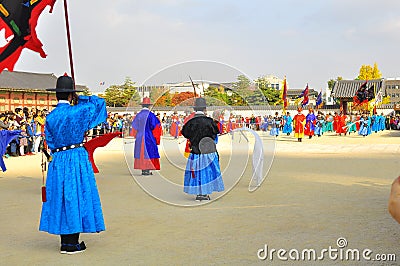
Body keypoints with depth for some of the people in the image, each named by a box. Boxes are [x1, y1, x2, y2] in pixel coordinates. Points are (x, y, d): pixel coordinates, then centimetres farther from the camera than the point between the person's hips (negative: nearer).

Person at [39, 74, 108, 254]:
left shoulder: (50, 117, 1)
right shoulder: (77, 111, -9)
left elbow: (50, 142, 7)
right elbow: (99, 102, 5)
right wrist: (80, 99, 16)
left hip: (58, 160, 4)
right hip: (77, 158, -4)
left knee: (61, 197, 10)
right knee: (76, 196, 1)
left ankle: (65, 241, 16)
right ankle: (71, 244, 2)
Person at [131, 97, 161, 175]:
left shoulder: (138, 115, 2)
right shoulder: (150, 115, -11)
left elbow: (134, 127, 8)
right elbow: (154, 126, -12)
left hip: (139, 137, 4)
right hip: (148, 137, -4)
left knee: (141, 152, 9)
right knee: (148, 152, 0)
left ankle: (143, 170, 10)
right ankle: (147, 170, -3)